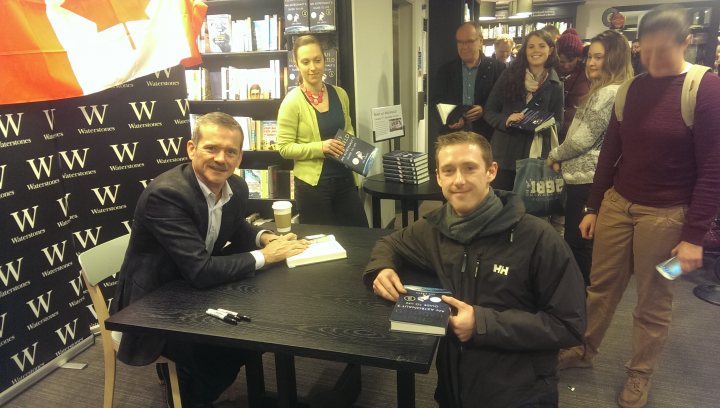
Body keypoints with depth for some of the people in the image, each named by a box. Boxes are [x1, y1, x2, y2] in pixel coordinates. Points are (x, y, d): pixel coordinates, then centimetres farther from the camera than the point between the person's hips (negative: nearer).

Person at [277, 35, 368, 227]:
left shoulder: (340, 94, 5)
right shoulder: (292, 101, -10)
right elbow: (284, 148, -11)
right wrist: (320, 147, -22)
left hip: (345, 179, 5)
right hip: (313, 184, -5)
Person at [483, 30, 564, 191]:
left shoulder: (555, 85, 5)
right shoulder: (509, 75, 1)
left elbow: (558, 122, 8)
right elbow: (489, 111, 3)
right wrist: (505, 120, -16)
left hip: (536, 156, 1)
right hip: (504, 153, -1)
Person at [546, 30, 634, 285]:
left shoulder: (608, 93, -19)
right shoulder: (604, 91, 15)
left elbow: (583, 139, -20)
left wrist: (554, 155, -3)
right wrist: (563, 158, 7)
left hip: (587, 178, -11)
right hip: (590, 175, 11)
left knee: (577, 242, 0)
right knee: (587, 242, 19)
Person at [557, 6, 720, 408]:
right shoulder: (635, 87, 5)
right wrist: (593, 207, 10)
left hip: (666, 215, -4)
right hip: (617, 204, 4)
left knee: (654, 303, 10)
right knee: (601, 286, 15)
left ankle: (641, 374, 30)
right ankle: (583, 350, 34)